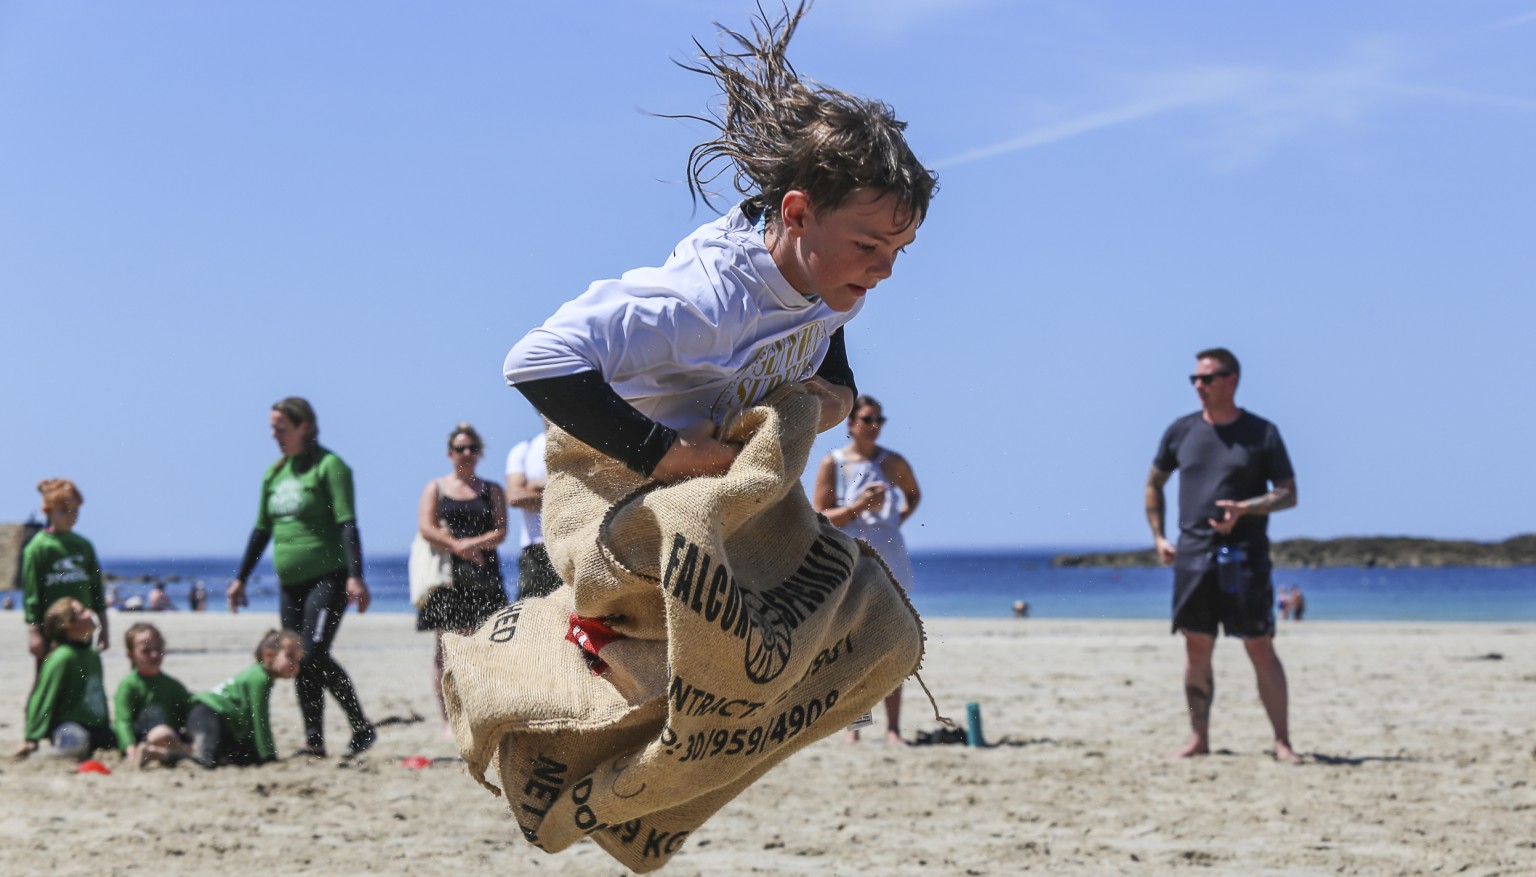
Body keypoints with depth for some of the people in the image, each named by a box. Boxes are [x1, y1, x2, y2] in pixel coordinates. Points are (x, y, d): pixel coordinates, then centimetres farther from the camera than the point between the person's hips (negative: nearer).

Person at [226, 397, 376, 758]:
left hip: (327, 578, -7)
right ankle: (314, 741, 8)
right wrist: (241, 578, 20)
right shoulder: (274, 473, 14)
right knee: (301, 662, 5)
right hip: (289, 583, 7)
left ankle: (361, 727, -4)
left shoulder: (329, 466, -7)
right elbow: (262, 529, 22)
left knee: (313, 656, -16)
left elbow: (347, 525, -14)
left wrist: (354, 576, -23)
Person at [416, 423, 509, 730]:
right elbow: (426, 528, -2)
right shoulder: (436, 488, 11)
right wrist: (459, 548, -11)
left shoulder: (491, 490, 14)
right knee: (446, 648, -5)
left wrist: (475, 543, -16)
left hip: (482, 577, 1)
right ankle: (447, 721, -2)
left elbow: (501, 531, 2)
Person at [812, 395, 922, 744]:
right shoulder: (832, 464, -1)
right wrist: (858, 506, -16)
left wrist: (899, 517, 8)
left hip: (888, 559, 2)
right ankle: (852, 726, 5)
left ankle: (893, 727, 0)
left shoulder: (894, 462, 7)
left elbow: (913, 494, 26)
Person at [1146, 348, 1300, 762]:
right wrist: (1157, 536, 11)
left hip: (1245, 556, -3)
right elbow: (1154, 483, 21)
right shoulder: (1182, 431, 9)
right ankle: (1198, 738, 12)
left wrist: (1244, 508, -16)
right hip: (1193, 554, 3)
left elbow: (1288, 494, 0)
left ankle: (1282, 741, 1)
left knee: (1261, 649, -3)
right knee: (1197, 649, 4)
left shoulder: (1262, 433, 1)